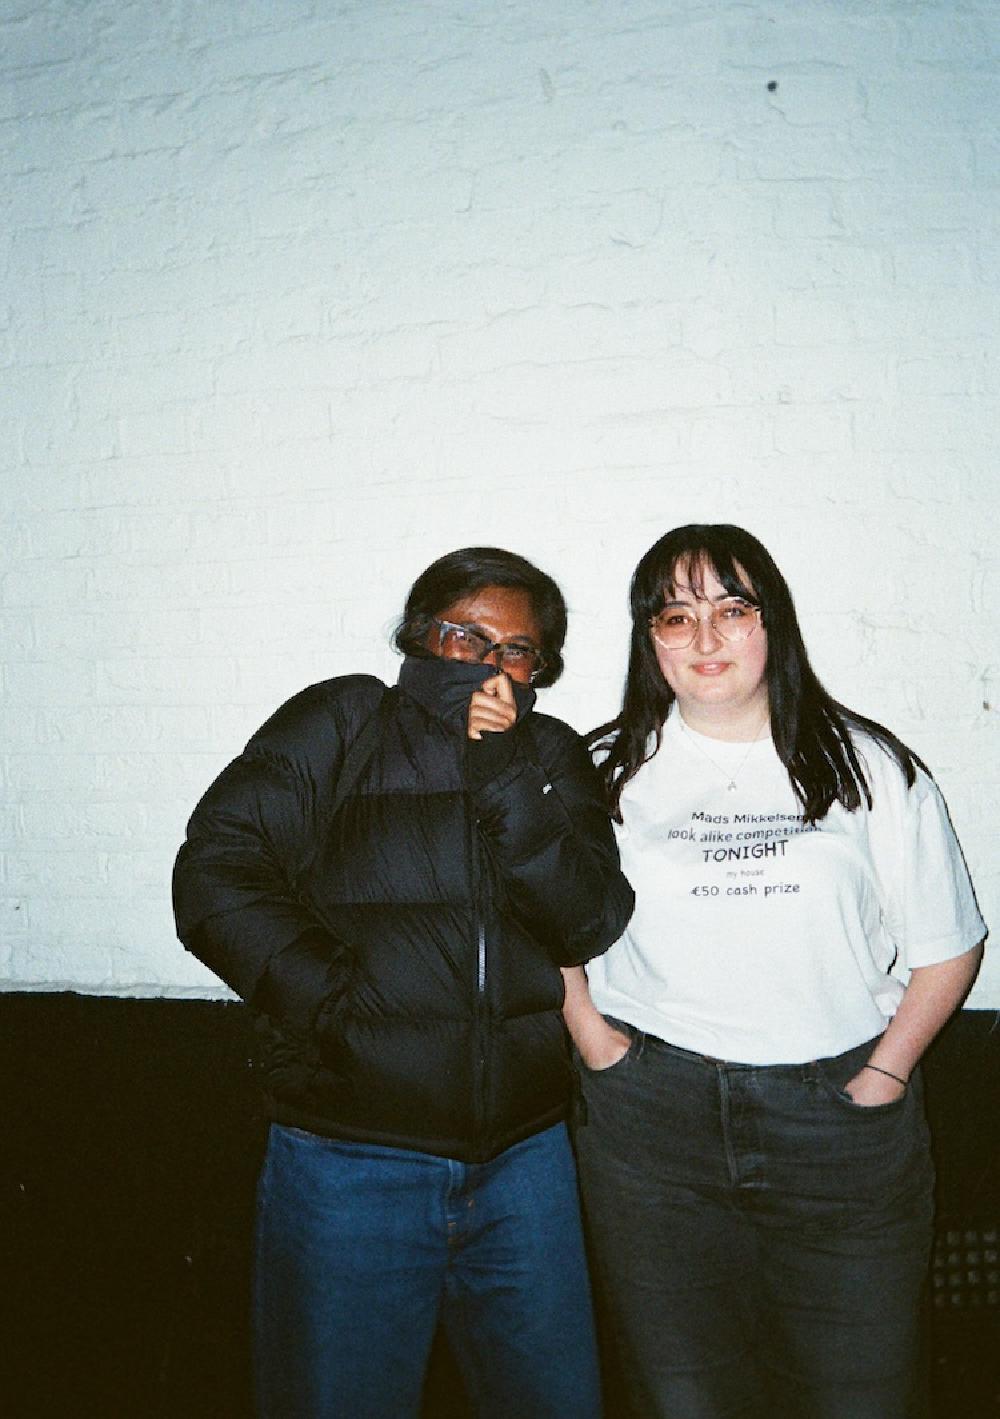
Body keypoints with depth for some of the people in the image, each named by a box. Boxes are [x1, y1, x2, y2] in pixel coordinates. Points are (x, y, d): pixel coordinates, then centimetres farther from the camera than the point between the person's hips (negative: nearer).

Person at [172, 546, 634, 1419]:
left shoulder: (552, 758, 8)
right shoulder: (338, 726, -1)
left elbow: (590, 924, -5)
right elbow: (216, 875, -9)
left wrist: (505, 777, -16)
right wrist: (333, 996, -18)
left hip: (524, 1153, 4)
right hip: (350, 1158, -3)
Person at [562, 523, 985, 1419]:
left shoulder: (870, 766, 2)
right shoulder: (606, 772, 3)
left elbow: (946, 945, 4)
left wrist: (881, 1079, -2)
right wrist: (602, 1052, -2)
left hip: (841, 1120, 0)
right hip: (651, 1117, 1)